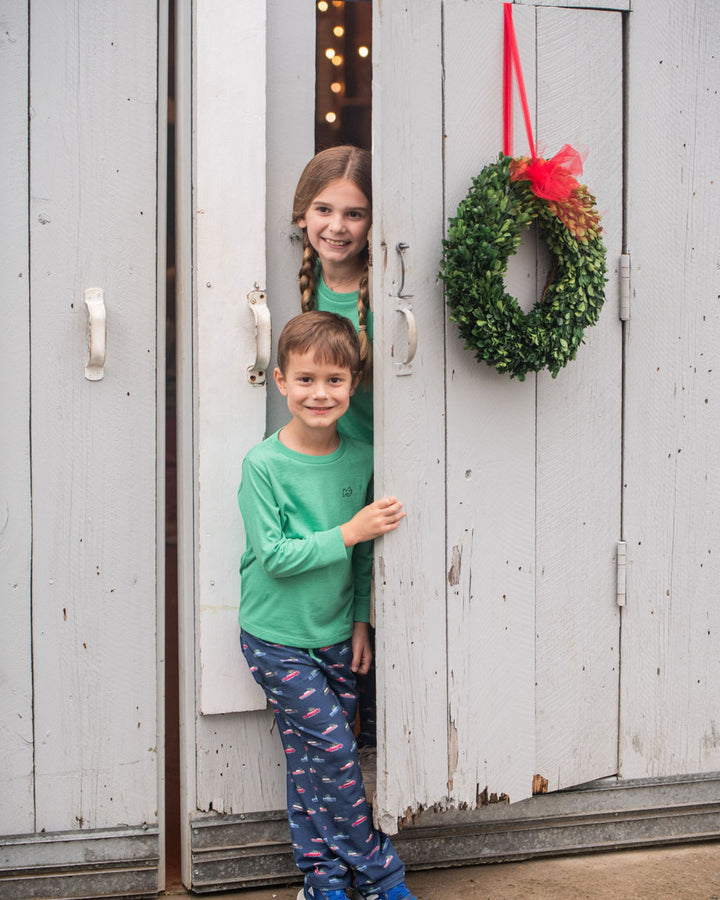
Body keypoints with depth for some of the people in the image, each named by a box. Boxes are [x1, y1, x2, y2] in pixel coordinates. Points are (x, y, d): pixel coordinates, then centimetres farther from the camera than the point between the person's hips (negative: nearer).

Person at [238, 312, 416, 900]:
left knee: (312, 759, 10)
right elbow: (274, 555, -19)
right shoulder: (263, 464, -15)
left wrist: (361, 620, 6)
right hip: (277, 639, -4)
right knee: (333, 749, -6)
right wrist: (349, 532, -22)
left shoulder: (361, 460, -1)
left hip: (336, 636, 4)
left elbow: (365, 554, 9)